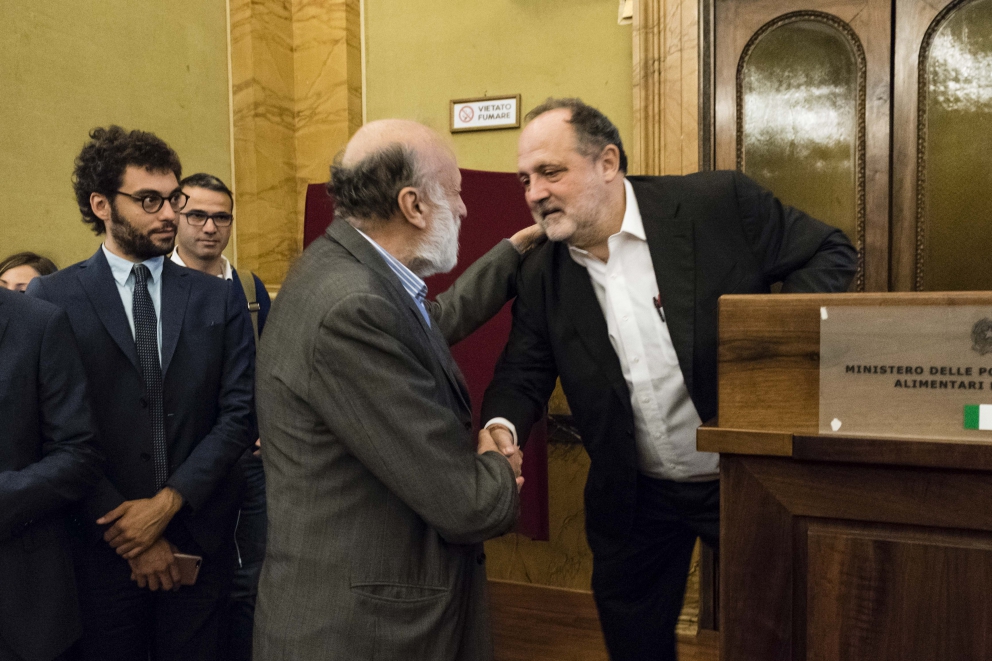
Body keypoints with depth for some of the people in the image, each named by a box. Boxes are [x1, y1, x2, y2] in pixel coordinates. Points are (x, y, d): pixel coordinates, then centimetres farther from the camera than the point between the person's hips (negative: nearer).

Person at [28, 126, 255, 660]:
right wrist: (126, 532, -10)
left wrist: (169, 501, -11)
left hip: (199, 536, 2)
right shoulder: (51, 299, -3)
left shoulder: (219, 299, 3)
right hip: (100, 547, -1)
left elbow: (239, 411, -2)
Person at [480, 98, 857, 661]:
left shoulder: (721, 204, -15)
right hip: (634, 496, 3)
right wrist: (501, 427, -23)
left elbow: (831, 252, -6)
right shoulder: (542, 275, -4)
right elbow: (523, 373, -2)